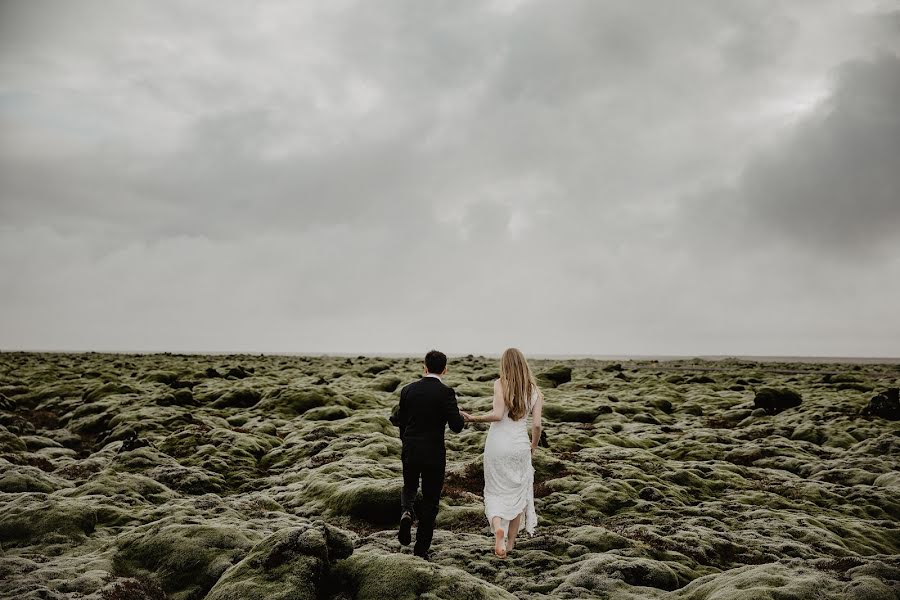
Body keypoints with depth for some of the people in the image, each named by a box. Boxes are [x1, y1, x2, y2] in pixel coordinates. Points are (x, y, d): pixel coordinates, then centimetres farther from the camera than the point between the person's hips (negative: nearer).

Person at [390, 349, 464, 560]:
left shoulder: (408, 390, 0)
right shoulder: (446, 393, -12)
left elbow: (401, 422, 7)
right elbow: (456, 426, -16)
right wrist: (459, 415, 7)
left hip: (410, 452, 3)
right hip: (434, 455, -3)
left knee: (409, 488, 26)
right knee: (430, 500, 10)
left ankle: (407, 511, -5)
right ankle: (422, 548, 12)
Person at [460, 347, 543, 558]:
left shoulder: (500, 384, -7)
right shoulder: (535, 391, 0)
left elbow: (497, 414, -19)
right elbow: (537, 425, -3)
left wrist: (474, 418, -7)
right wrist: (533, 447, 13)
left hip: (497, 444, -2)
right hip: (520, 446, 2)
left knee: (495, 492, 12)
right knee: (518, 493, 19)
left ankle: (498, 527, -15)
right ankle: (510, 542, 25)